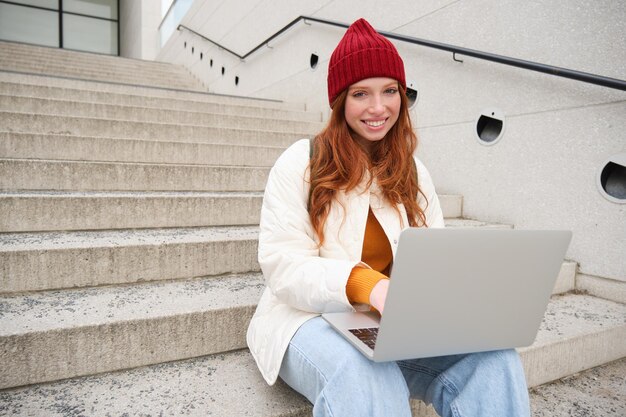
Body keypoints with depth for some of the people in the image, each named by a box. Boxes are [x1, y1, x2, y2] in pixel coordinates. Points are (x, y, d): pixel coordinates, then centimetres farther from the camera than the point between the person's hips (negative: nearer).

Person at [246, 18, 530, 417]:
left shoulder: (413, 172, 10)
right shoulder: (300, 164, -5)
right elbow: (283, 267, -14)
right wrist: (365, 284, -32)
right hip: (312, 317, -4)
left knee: (492, 353, -21)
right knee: (366, 376, -38)